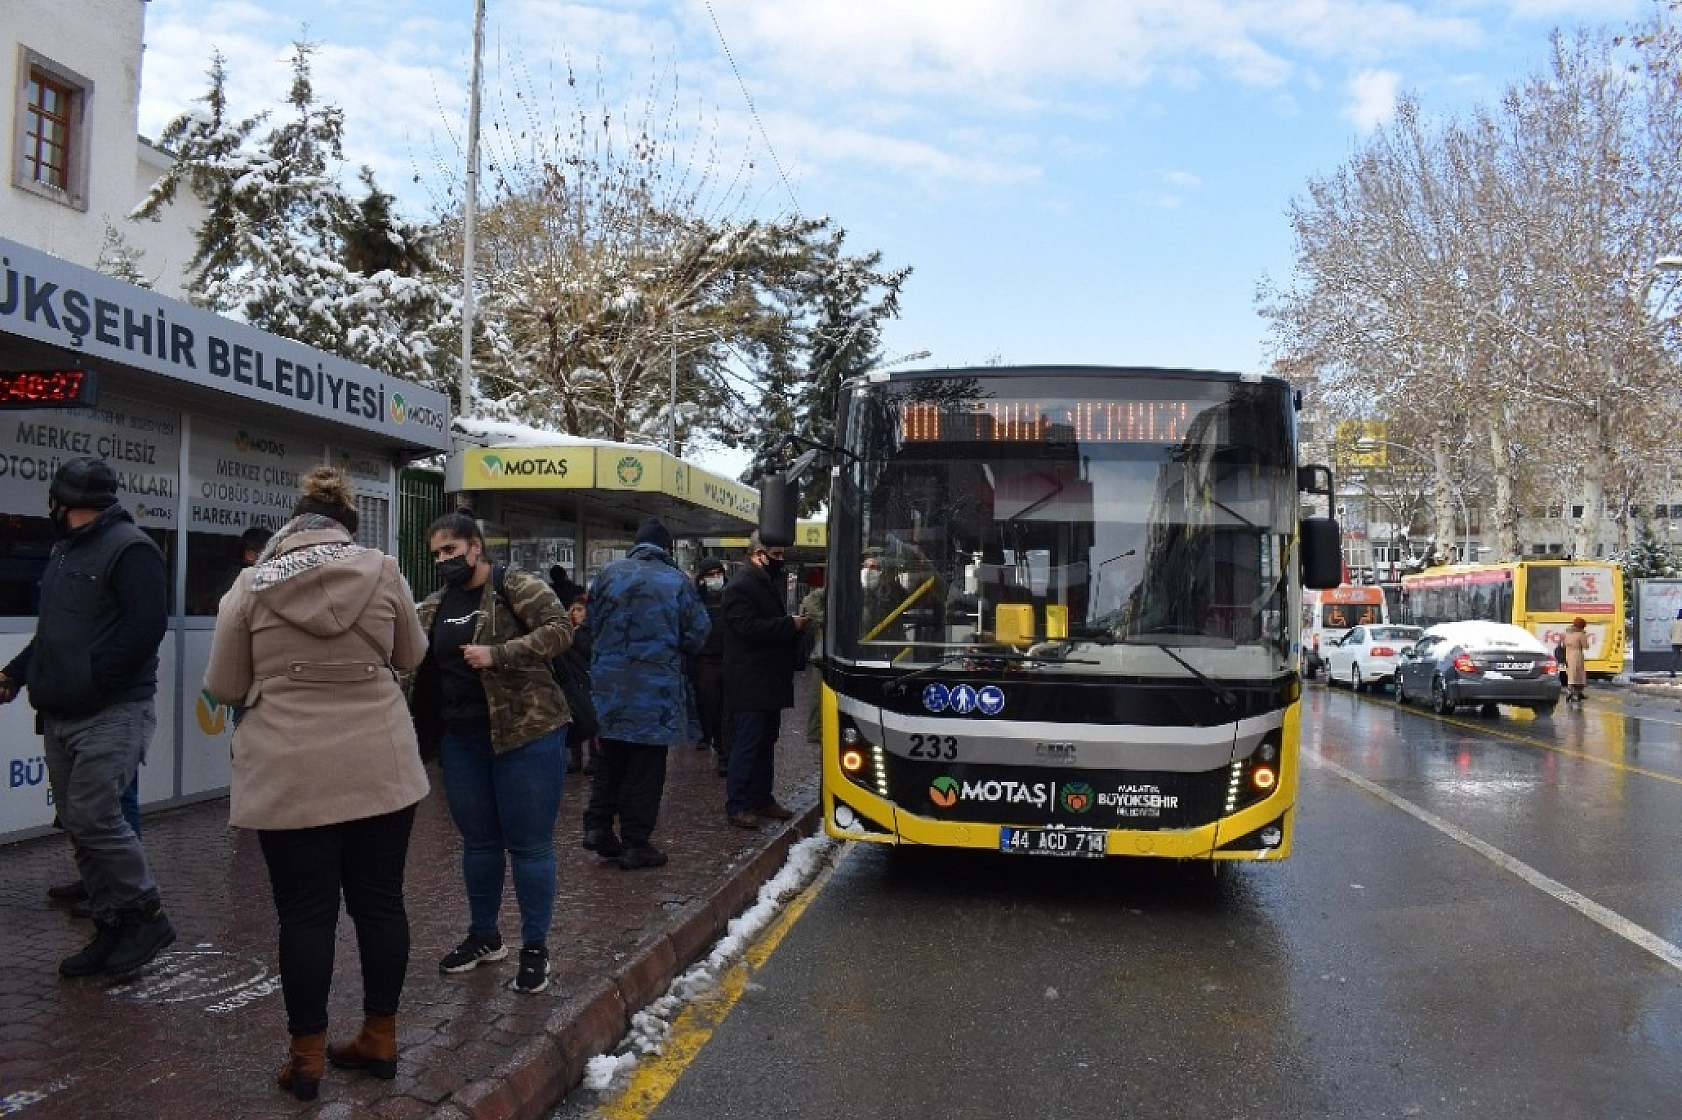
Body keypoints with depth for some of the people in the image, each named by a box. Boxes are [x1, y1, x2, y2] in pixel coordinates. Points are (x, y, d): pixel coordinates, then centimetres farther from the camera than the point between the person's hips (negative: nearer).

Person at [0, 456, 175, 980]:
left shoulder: (130, 548, -11)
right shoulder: (65, 550, 18)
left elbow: (145, 627, -21)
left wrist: (90, 683, -19)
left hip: (112, 715, -9)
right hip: (60, 716, 9)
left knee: (92, 819, -14)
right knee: (80, 825, 9)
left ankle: (147, 916, 3)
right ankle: (112, 931, 19)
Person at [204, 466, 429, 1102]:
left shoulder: (252, 584, -3)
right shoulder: (381, 570, -1)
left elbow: (224, 687, 4)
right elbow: (411, 656, 12)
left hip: (291, 777, -1)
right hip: (382, 769, 2)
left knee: (306, 914, 7)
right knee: (379, 902, 12)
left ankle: (308, 1057, 17)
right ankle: (380, 1041, 24)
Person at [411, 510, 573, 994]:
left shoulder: (518, 586, -9)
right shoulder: (436, 606, 11)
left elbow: (559, 630, -18)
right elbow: (412, 661, 16)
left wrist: (497, 654, -25)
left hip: (526, 734, -6)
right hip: (462, 741, 6)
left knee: (529, 845, 2)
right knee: (478, 841, 17)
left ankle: (535, 949, 15)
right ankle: (484, 936, 33)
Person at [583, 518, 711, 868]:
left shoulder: (609, 573, 0)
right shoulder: (677, 581, -9)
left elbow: (593, 621, 8)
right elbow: (697, 634, -4)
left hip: (610, 682, 4)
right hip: (656, 687, -3)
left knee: (611, 757, 19)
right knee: (646, 764, 5)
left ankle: (598, 826, 17)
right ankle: (635, 843, 10)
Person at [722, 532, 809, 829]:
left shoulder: (768, 584, 17)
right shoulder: (740, 587, -14)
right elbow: (749, 627, -24)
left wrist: (794, 624, 7)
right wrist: (790, 624, -20)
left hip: (768, 682, 10)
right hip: (750, 684, -10)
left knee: (766, 743, 15)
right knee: (747, 744, -6)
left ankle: (762, 799, 23)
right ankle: (737, 806, 0)